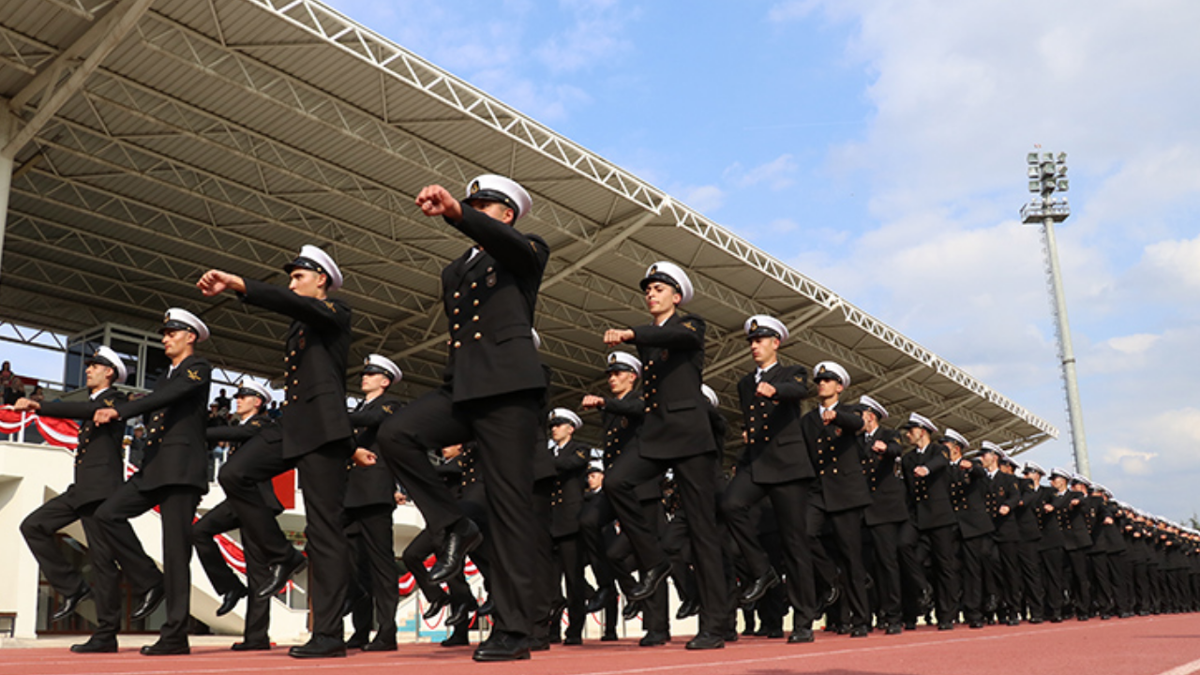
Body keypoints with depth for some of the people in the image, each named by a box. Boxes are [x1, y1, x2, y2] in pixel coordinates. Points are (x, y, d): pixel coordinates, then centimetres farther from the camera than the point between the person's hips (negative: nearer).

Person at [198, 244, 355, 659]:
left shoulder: (334, 312, 0)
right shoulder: (298, 326, 25)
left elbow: (293, 304, -19)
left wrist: (236, 284, -27)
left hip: (323, 429, -8)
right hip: (293, 429, 8)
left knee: (324, 528, -9)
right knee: (234, 474, -8)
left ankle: (329, 634, -6)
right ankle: (280, 555, 3)